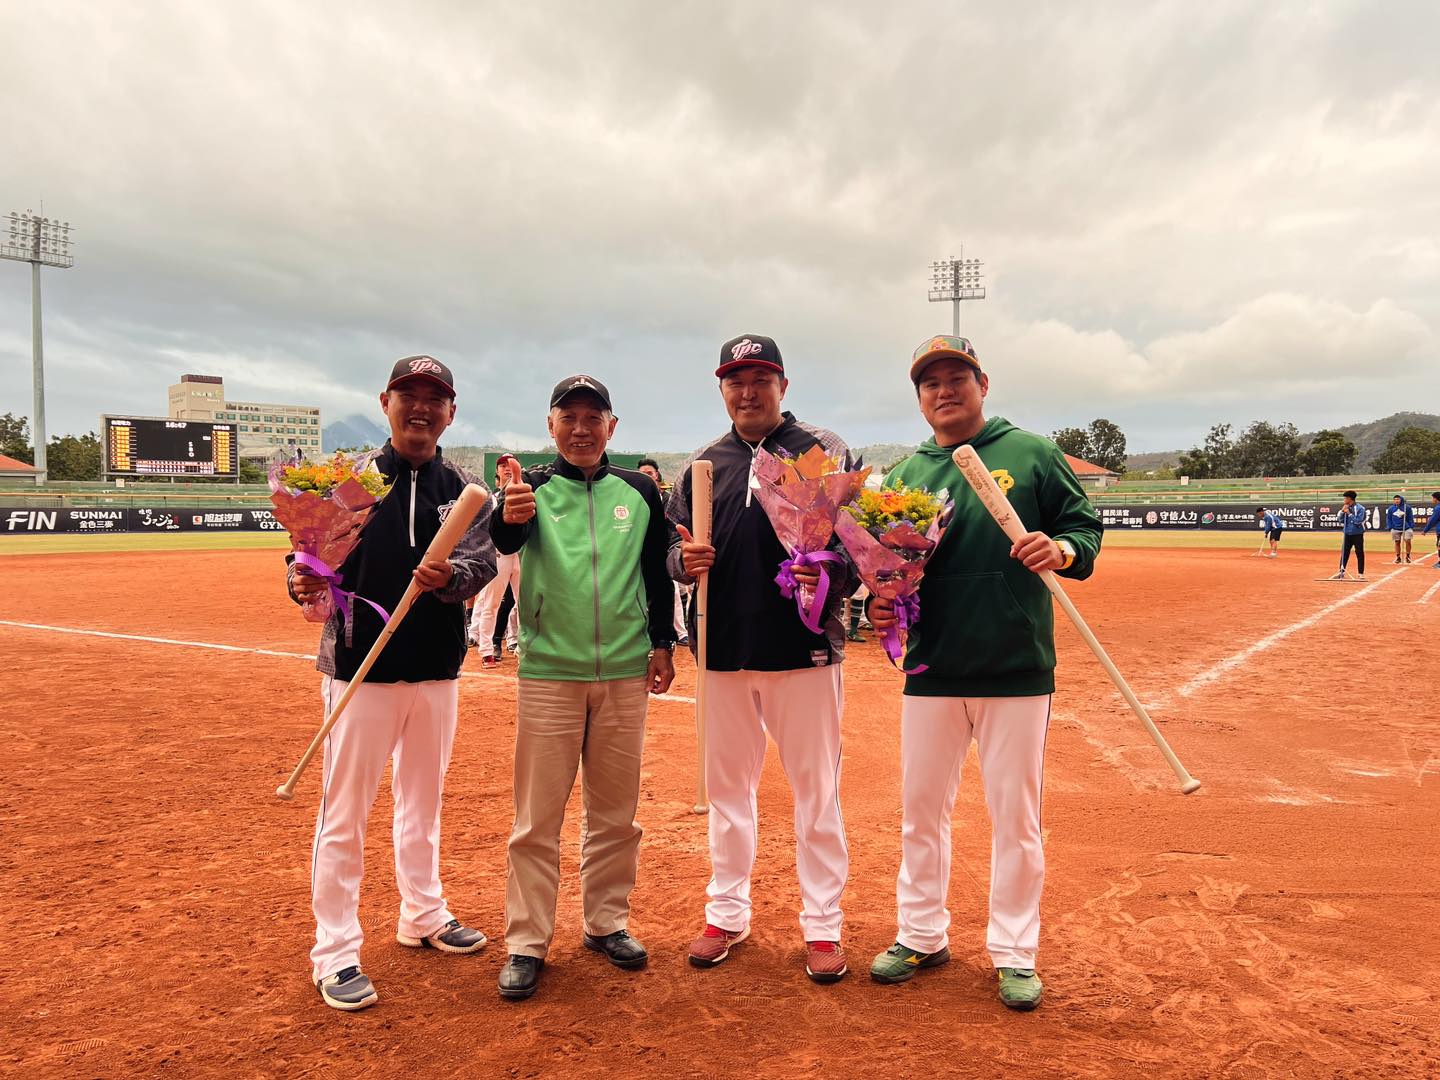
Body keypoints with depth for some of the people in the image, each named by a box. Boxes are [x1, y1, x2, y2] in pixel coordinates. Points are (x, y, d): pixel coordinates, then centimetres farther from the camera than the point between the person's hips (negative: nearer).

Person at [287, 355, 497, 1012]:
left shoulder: (464, 491, 4)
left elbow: (483, 561, -11)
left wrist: (450, 577, -33)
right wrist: (302, 581, -27)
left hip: (437, 668, 4)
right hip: (360, 666, -3)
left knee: (423, 798, 19)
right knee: (344, 809, 0)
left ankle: (422, 915, 37)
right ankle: (334, 953, 14)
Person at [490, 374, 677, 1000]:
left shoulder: (639, 491, 6)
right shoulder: (532, 488, -1)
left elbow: (658, 572, 12)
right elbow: (505, 541, -22)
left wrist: (662, 642, 5)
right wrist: (509, 518, -44)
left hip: (625, 673, 3)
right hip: (549, 672, -2)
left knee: (615, 812, 12)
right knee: (538, 816, 3)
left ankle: (607, 922, 28)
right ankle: (527, 943, 15)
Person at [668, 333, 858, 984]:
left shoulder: (824, 450, 1)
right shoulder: (702, 465, 11)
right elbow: (674, 551, 13)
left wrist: (835, 578, -22)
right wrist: (685, 560, -11)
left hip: (805, 647, -3)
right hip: (725, 649, 4)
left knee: (816, 788, 4)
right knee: (726, 784, 13)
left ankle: (822, 925, 18)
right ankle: (727, 915, 28)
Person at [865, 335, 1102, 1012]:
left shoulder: (1032, 454, 2)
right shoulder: (902, 477, 9)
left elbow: (1085, 525, 3)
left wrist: (1063, 550, -19)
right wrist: (879, 607, -8)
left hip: (1018, 671, -3)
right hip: (932, 671, 3)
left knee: (1016, 816, 6)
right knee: (921, 810, 11)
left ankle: (1014, 952, 24)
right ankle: (921, 936, 30)